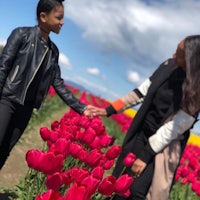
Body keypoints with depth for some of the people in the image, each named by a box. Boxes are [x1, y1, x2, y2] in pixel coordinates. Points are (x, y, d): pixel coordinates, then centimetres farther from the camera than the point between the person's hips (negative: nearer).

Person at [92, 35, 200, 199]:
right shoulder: (170, 66, -6)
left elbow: (175, 127, -21)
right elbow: (141, 92, 2)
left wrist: (146, 155, -18)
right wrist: (108, 110, 2)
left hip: (164, 146, -6)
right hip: (140, 133, 6)